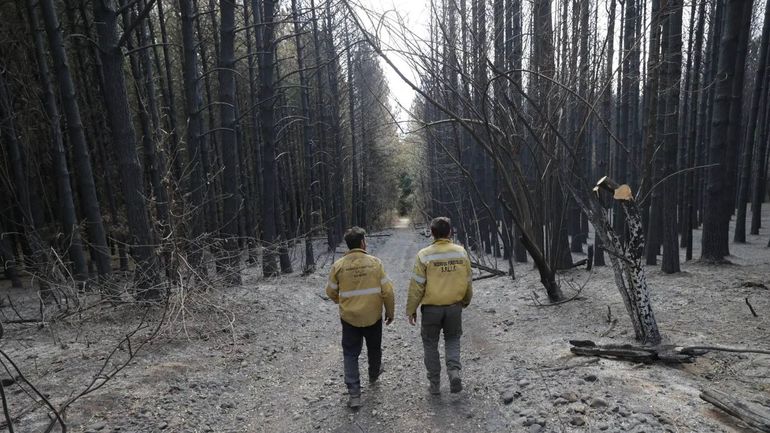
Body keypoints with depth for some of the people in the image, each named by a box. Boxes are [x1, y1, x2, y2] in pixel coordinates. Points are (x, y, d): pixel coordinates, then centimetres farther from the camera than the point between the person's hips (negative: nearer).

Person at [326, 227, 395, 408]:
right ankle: (374, 375, 49)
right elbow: (387, 291, -10)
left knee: (350, 354, 12)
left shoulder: (338, 265, -10)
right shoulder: (375, 262, -12)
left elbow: (331, 292, 1)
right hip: (373, 317, 1)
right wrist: (390, 312, 5)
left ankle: (354, 394, 8)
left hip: (349, 318, 0)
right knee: (374, 349, 24)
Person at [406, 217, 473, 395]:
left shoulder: (424, 255, -13)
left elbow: (417, 285, -11)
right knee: (452, 340, 23)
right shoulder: (461, 252, -4)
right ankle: (454, 371, 3)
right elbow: (468, 281, 5)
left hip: (431, 308, -2)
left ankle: (434, 384, 22)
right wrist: (466, 301, 23)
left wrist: (411, 310, -1)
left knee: (431, 344, 14)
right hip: (454, 306, 3)